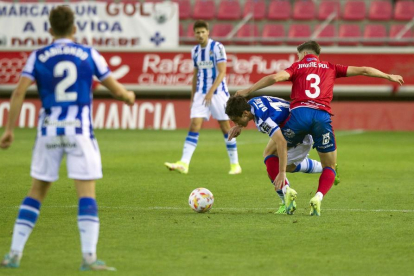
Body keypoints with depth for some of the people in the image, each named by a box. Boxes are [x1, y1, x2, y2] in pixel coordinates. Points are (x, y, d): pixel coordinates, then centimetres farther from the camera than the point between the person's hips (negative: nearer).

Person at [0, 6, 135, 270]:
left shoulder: (38, 57, 5)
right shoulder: (89, 55, 4)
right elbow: (116, 89, 8)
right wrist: (129, 96, 31)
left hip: (49, 131, 2)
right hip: (80, 130, -2)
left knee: (36, 192, 12)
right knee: (87, 192, -3)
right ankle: (89, 256, -14)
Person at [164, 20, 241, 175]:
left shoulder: (217, 47, -9)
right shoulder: (195, 51, 9)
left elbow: (222, 72, -15)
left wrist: (211, 92, -22)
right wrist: (192, 97, 17)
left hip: (218, 92, -5)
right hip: (201, 93, 5)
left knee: (225, 127, 2)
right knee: (194, 126, -7)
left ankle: (235, 164, 12)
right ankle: (184, 164, -16)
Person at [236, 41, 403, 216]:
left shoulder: (297, 67, 17)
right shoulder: (330, 68, 24)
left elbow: (275, 77, 0)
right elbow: (363, 70, 24)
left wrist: (247, 91, 4)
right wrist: (389, 76, 37)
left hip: (299, 112, -1)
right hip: (323, 115, 1)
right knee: (330, 167, 15)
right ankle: (318, 197, -11)